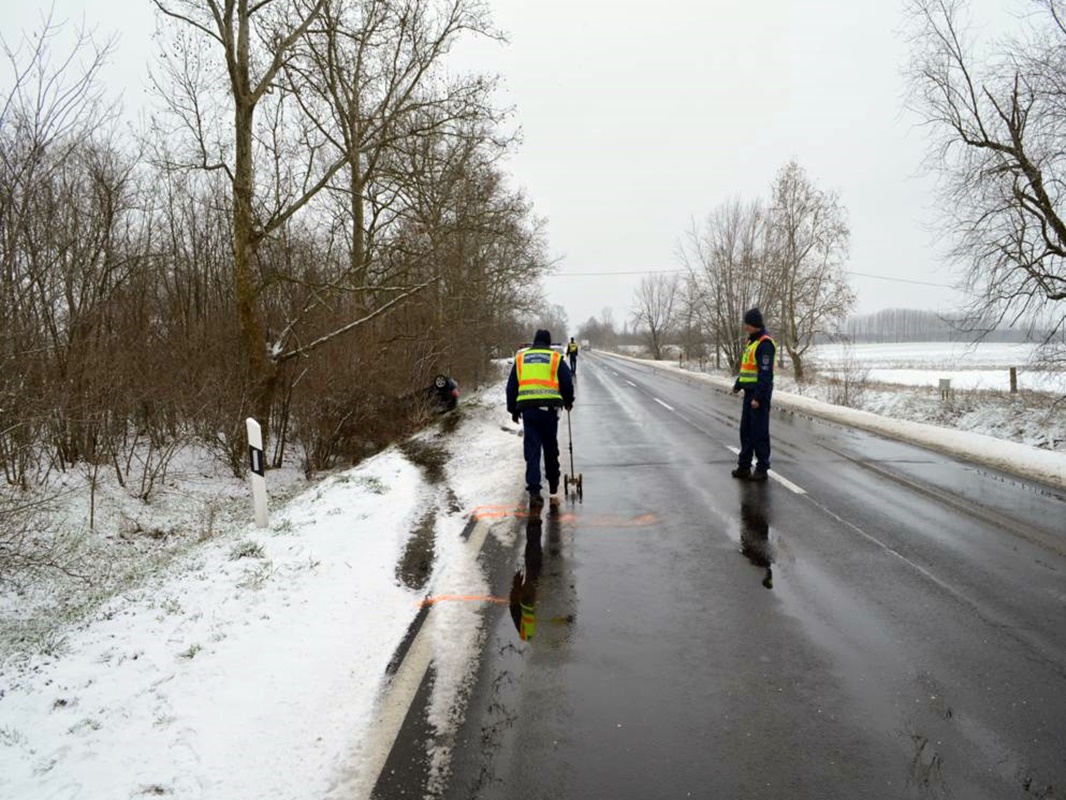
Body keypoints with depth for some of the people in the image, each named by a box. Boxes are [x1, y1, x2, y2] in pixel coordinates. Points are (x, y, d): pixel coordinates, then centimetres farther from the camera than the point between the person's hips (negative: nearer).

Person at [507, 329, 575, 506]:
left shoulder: (520, 358, 14)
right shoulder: (556, 358, 7)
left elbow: (511, 386, 14)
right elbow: (567, 383, 7)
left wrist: (513, 409, 21)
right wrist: (568, 401, 25)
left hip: (527, 408, 1)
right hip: (548, 407, -1)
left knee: (532, 449, 1)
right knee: (550, 447, 15)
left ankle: (534, 490, -6)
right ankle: (553, 482, 28)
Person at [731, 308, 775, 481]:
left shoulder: (765, 343, -16)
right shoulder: (752, 341, 15)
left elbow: (766, 373, -21)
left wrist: (758, 396, -23)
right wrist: (737, 385, 20)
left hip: (759, 394, -10)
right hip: (749, 392, 10)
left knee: (759, 432, -3)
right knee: (746, 430, 12)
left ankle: (762, 468, 6)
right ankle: (744, 466, 20)